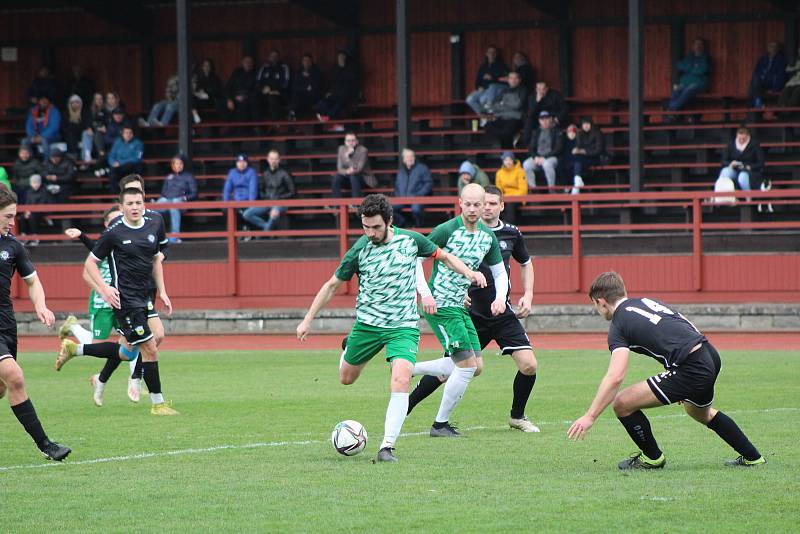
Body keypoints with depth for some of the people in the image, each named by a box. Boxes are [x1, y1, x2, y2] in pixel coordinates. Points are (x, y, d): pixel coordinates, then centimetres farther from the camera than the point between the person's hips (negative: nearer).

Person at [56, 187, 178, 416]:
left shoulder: (155, 225, 6)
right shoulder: (113, 233, -11)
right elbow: (90, 263, -3)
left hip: (144, 297, 7)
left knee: (128, 352, 14)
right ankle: (157, 403, 3)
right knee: (149, 349, -9)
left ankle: (74, 350, 31)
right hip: (124, 298, -7)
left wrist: (162, 292, 14)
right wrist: (104, 288, -17)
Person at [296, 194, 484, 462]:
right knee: (346, 378, 17)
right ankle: (349, 346, 54)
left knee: (401, 381, -23)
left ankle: (387, 447, -21)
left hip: (403, 326, -1)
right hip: (367, 324, 1)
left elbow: (444, 256, 10)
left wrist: (468, 273, -8)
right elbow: (332, 285, 3)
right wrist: (307, 320, 2)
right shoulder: (359, 250, -9)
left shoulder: (410, 240, -7)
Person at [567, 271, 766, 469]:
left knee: (622, 404, -2)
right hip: (712, 356, 9)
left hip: (692, 369, -9)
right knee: (702, 413, 38)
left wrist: (590, 416, -14)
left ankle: (652, 457, 17)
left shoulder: (619, 325, -3)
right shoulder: (648, 302, 21)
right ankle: (752, 458, 46)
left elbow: (615, 377, -15)